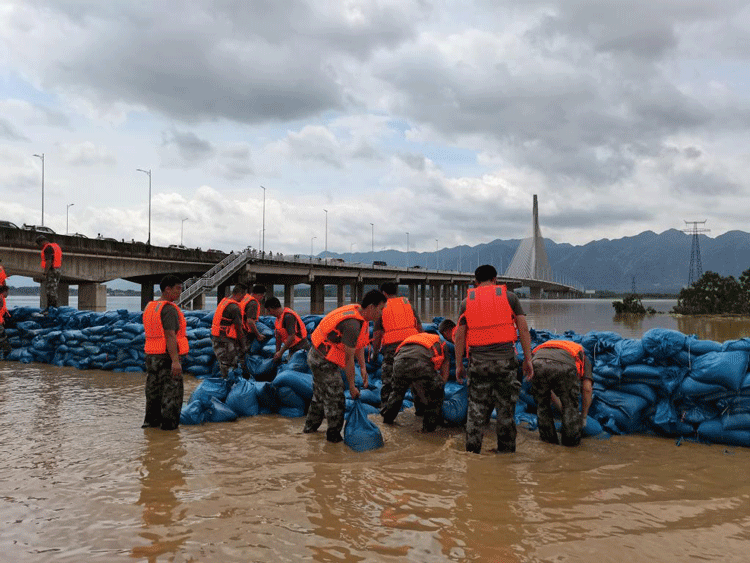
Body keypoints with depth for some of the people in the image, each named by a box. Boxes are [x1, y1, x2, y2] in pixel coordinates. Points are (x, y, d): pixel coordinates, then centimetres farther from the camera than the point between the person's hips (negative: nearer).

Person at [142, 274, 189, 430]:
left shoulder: (149, 307, 11)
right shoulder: (169, 309, -17)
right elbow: (170, 336, -24)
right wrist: (175, 361, -26)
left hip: (151, 356, 8)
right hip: (167, 357, -8)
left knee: (153, 389, 16)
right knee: (171, 390, 1)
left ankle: (151, 420, 22)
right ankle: (169, 423, 4)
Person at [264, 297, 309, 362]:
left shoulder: (288, 316, -21)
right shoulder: (278, 317, 10)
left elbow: (291, 337, -26)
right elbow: (278, 336, 15)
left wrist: (280, 352, -20)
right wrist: (277, 353, 12)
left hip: (300, 347, -9)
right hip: (292, 348, 9)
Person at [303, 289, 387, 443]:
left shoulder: (359, 312, -1)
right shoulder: (353, 325, -31)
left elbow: (359, 344, 9)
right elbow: (349, 358, -24)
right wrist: (352, 386, -14)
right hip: (324, 361, -11)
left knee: (321, 394, 25)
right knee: (335, 398, 0)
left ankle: (310, 426, 41)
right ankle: (334, 435, 14)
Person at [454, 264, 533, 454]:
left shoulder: (466, 301, 8)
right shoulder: (509, 296, 7)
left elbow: (460, 336, 5)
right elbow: (523, 329, 1)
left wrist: (459, 365, 10)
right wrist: (528, 359, 4)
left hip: (478, 360, 1)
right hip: (505, 358, -1)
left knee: (476, 408, 8)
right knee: (505, 406, 8)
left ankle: (472, 452, 11)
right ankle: (506, 451, 14)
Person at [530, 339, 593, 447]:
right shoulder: (583, 357, 37)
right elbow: (587, 388, 23)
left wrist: (562, 410, 54)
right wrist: (583, 416, 35)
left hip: (538, 363, 3)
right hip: (564, 366, -3)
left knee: (542, 403, 28)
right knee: (570, 403, 23)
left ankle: (548, 437, 34)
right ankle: (571, 439, 31)